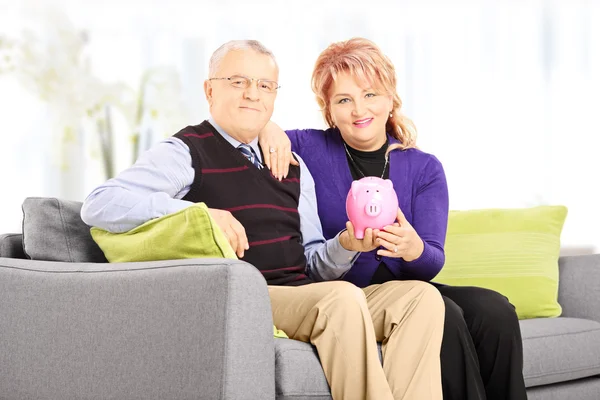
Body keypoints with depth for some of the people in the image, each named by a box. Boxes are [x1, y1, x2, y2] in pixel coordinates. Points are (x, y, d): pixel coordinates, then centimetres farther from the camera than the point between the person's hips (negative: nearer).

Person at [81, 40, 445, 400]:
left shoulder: (293, 166, 21)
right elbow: (98, 206, -13)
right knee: (343, 297, -32)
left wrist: (346, 245, -3)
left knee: (421, 296, -12)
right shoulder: (186, 153, 1)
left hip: (306, 297, 7)